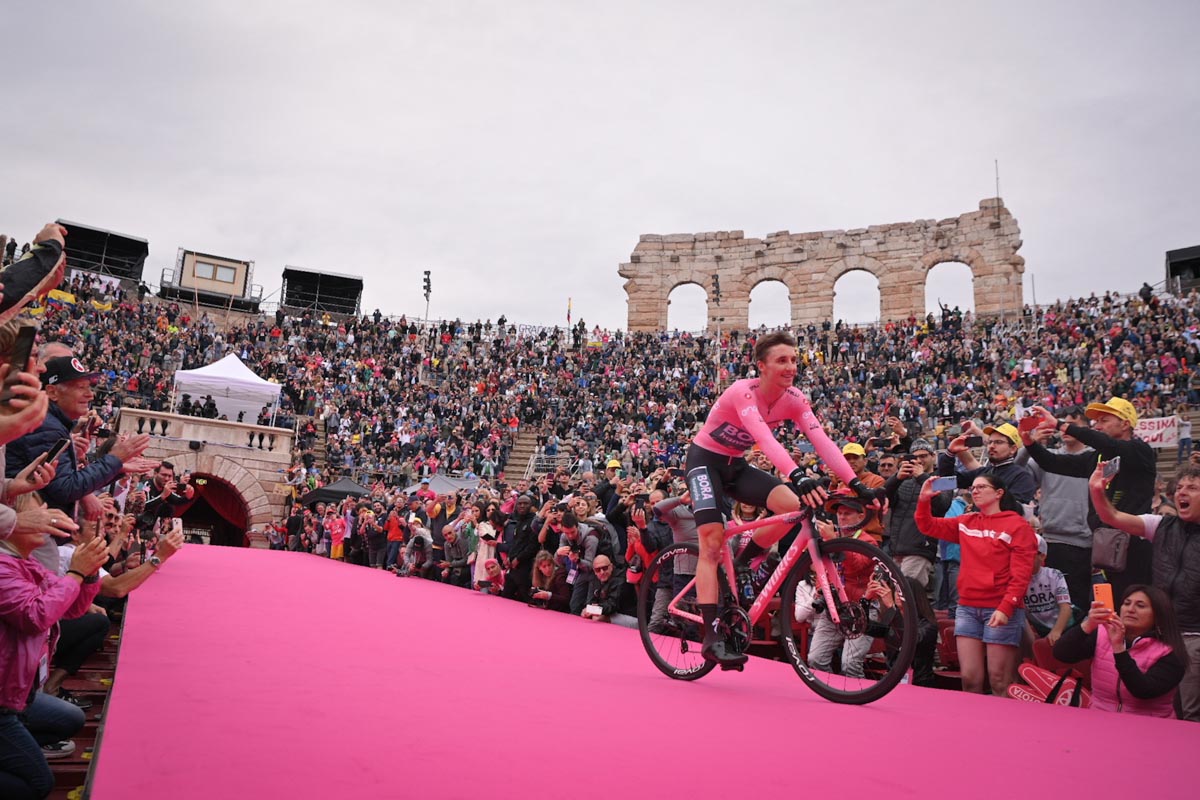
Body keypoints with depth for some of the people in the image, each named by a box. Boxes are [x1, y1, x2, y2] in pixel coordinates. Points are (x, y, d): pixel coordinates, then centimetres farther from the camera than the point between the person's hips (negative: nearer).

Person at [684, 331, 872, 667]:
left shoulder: (794, 399, -10)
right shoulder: (742, 392, -28)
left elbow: (823, 441, -19)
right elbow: (765, 438, -43)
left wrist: (855, 484, -30)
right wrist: (799, 476, -56)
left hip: (736, 465, 6)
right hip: (705, 460, -6)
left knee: (794, 505, -19)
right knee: (713, 542, -17)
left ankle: (742, 564, 3)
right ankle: (712, 636, -13)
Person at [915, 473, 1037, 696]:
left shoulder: (1018, 525, -2)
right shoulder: (966, 523, 13)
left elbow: (1021, 573, -8)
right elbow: (928, 527, 21)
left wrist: (1006, 607, -17)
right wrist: (924, 499, 4)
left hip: (1001, 610, -4)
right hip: (967, 608, 5)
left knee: (1000, 683, -2)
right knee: (969, 679, 3)